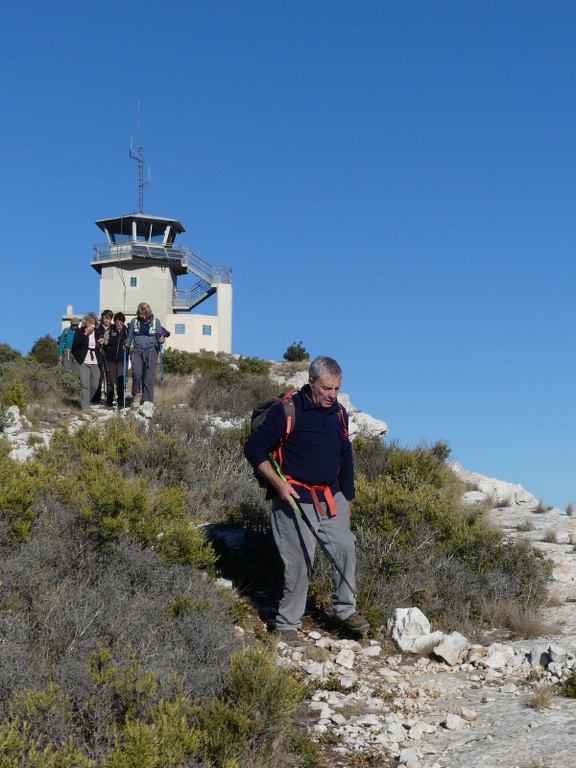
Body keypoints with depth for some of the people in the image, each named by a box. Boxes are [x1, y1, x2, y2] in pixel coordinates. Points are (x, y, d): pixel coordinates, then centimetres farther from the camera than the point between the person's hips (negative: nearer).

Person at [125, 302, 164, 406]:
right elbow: (130, 336, 17)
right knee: (137, 373, -19)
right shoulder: (134, 321, 9)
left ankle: (147, 401, 0)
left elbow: (160, 336, 12)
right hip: (136, 350, 0)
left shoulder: (156, 322, 7)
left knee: (149, 377, -6)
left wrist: (161, 340, -11)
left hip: (151, 351, 0)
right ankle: (136, 394, 5)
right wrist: (127, 345, -2)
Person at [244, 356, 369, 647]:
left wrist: (347, 498, 22)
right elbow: (254, 448, -9)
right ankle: (287, 624, 12)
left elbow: (346, 458, 21)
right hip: (295, 499, -6)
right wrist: (278, 484, -16)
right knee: (299, 563, -5)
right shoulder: (285, 410, -11)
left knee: (345, 549, 3)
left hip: (331, 497, 6)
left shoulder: (339, 413, 9)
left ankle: (345, 609, 24)